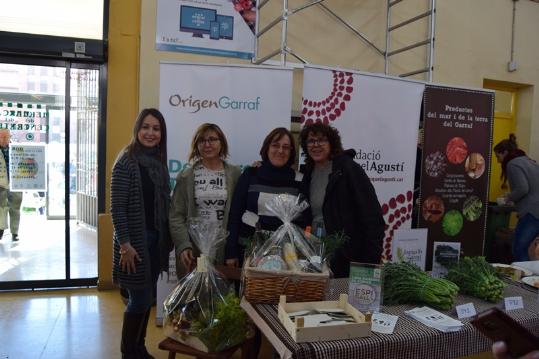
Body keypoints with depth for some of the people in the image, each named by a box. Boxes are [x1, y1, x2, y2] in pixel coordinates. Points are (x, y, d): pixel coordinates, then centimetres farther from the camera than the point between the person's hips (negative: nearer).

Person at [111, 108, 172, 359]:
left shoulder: (159, 162, 8)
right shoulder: (126, 161, -12)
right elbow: (117, 207, -15)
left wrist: (168, 238, 11)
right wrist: (125, 244, -18)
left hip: (156, 240, 7)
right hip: (134, 241, -6)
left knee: (147, 298, 14)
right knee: (140, 299, 1)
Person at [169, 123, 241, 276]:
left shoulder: (234, 174, 5)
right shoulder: (186, 176, 4)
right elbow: (176, 216, 0)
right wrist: (183, 246, -10)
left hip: (225, 248, 0)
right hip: (193, 248, 0)